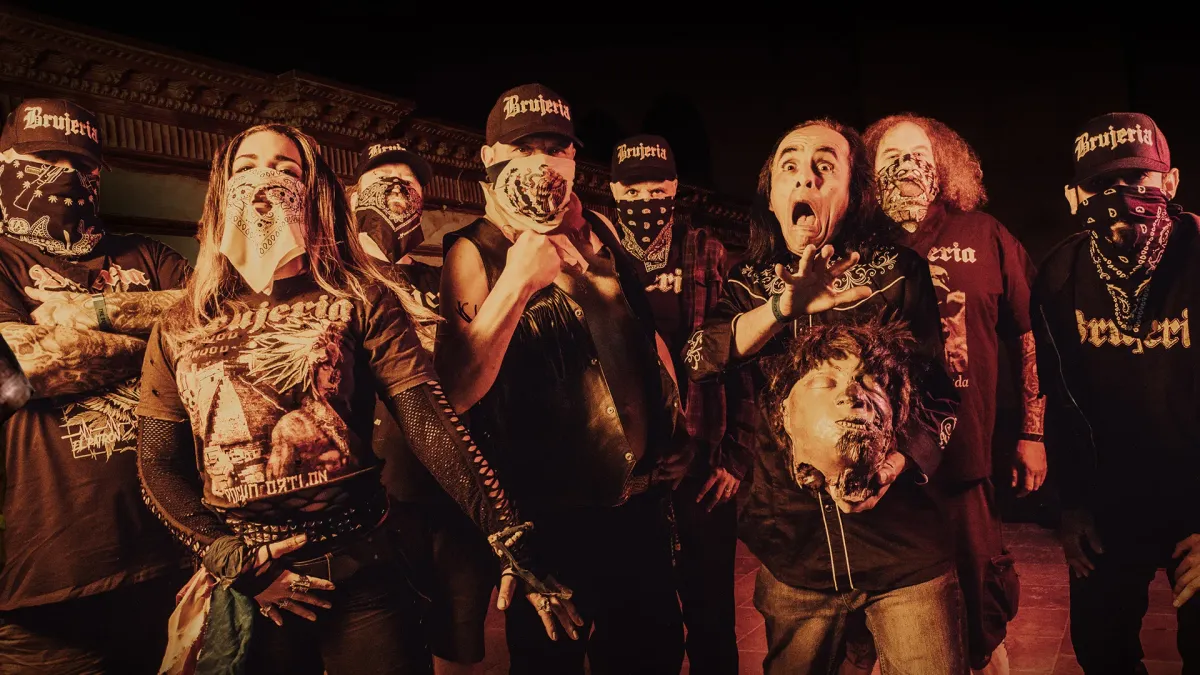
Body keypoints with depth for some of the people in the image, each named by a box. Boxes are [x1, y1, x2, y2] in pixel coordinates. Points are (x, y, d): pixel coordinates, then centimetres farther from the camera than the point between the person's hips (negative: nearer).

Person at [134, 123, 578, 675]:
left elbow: (430, 424, -9)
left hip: (360, 573, -1)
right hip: (242, 592, 2)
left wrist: (510, 541, -17)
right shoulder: (180, 329, 5)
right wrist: (237, 561, -8)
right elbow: (157, 466, 5)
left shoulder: (359, 302, -1)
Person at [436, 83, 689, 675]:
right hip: (549, 515, -5)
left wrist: (675, 425, 12)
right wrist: (516, 282, -29)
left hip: (639, 499, 5)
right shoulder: (473, 253, -11)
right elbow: (454, 394, -21)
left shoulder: (598, 232, 5)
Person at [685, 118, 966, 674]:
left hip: (903, 544, -2)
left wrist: (893, 462, -23)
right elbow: (699, 359, -13)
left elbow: (943, 391, -5)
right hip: (793, 548, 3)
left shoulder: (899, 270, -4)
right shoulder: (750, 283, 4)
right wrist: (785, 304, -28)